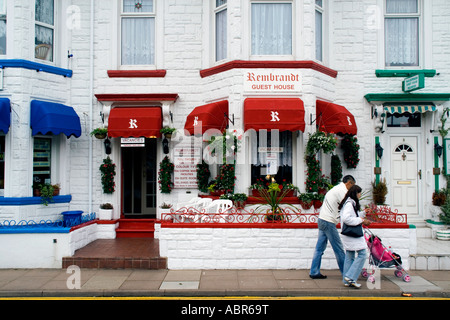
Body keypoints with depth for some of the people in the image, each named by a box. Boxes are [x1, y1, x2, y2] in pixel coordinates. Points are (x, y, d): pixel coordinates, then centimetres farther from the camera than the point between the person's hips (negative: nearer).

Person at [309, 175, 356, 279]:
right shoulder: (342, 190, -10)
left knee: (320, 248, 10)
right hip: (328, 222, -10)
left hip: (322, 220, 10)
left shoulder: (336, 188, 20)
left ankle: (314, 272, 13)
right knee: (338, 249, 1)